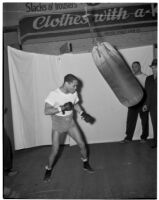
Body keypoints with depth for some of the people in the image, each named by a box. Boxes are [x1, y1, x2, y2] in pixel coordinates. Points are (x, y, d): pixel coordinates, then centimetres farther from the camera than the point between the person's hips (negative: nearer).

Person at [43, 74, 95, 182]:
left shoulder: (74, 93, -8)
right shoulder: (54, 95, -24)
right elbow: (46, 111, -32)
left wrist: (83, 114, -2)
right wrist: (62, 108, -40)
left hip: (71, 123, 4)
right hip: (58, 125, -4)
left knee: (82, 144, 4)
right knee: (55, 150, -4)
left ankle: (86, 164, 31)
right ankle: (48, 170, 22)